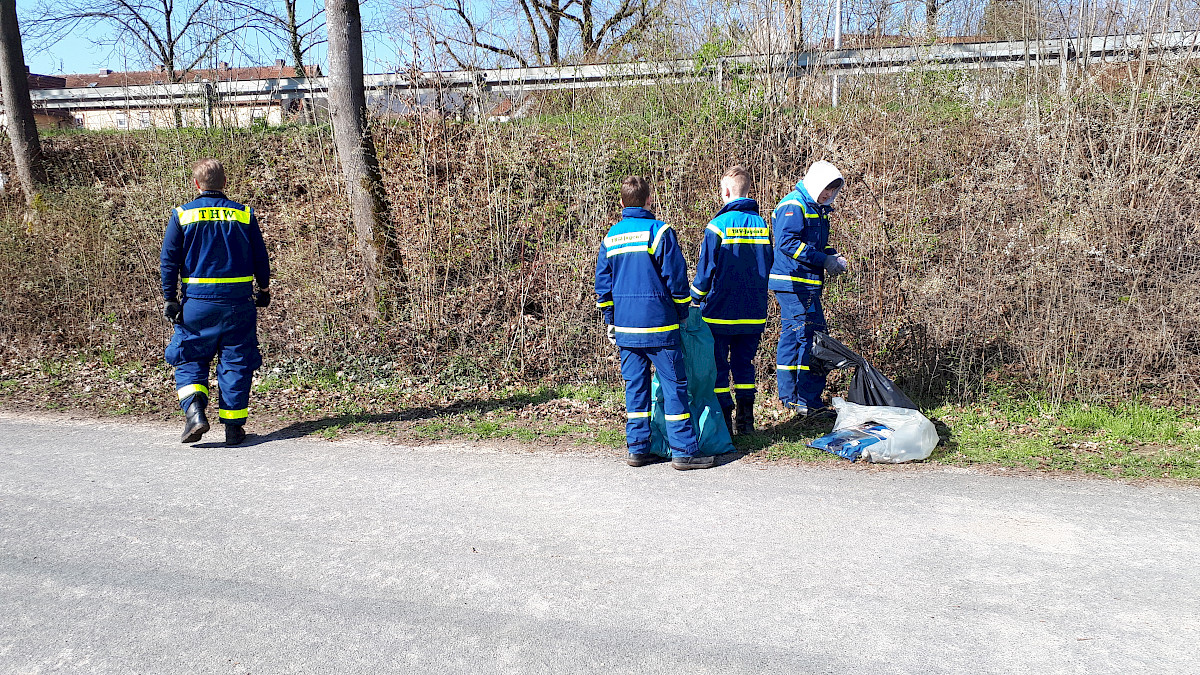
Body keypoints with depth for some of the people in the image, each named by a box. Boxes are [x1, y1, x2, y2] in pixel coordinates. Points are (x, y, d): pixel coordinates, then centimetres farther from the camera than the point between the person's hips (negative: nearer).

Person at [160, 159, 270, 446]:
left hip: (197, 301, -1)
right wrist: (264, 290, 20)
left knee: (189, 360, 13)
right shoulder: (244, 214, 2)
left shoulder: (182, 215, -1)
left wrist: (169, 298, 4)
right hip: (239, 301, 1)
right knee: (236, 362, 7)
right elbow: (260, 258, 7)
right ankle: (233, 426, 9)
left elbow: (169, 261, -2)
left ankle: (194, 411, -9)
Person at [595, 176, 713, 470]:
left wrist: (611, 321, 20)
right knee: (674, 385, 0)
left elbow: (602, 285, 13)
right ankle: (684, 451, 1)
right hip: (658, 324, -5)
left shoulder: (610, 237, 9)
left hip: (625, 325, 5)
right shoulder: (659, 231, -7)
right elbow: (676, 277, -7)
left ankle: (637, 449, 14)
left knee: (635, 386, 11)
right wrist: (682, 313, 6)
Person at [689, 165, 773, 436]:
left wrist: (695, 300, 4)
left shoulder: (718, 225, -11)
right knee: (744, 364, 15)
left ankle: (722, 422, 6)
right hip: (754, 313, 5)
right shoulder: (761, 224, 4)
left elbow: (706, 270, -9)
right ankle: (746, 421, 18)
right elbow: (768, 265, 12)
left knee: (718, 366, 5)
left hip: (720, 312, -5)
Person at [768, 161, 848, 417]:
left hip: (803, 284, 11)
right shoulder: (793, 206, -12)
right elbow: (787, 243, -23)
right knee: (813, 337, -10)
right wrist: (824, 261, -21)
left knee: (792, 335, 14)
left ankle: (789, 395, 22)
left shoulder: (816, 208, 20)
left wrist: (834, 256, 6)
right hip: (794, 283, -11)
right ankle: (808, 402, -6)